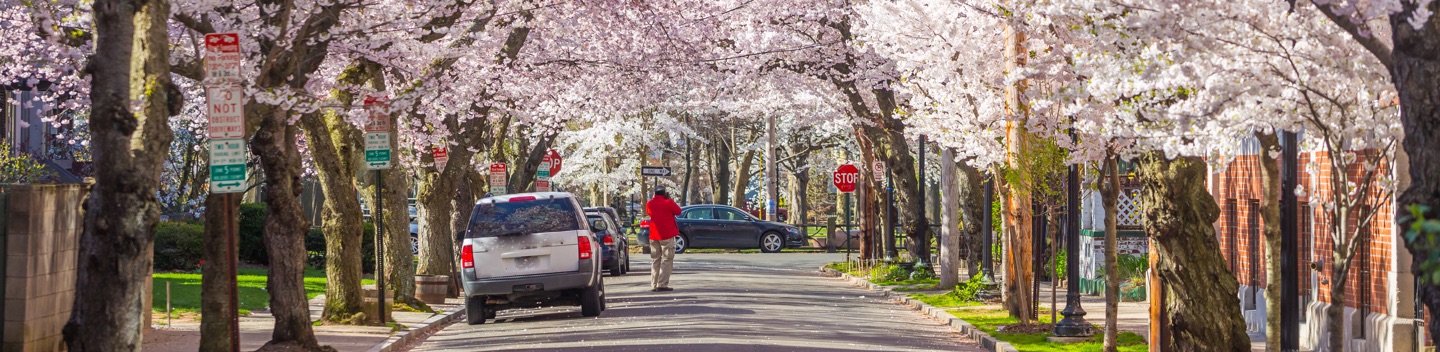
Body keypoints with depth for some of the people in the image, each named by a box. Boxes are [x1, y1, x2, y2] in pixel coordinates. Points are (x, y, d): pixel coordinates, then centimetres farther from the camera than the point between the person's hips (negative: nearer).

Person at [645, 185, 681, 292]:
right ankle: (662, 285, -13)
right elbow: (678, 211, 1)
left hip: (654, 236, 5)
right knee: (667, 259, -3)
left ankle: (654, 285, 8)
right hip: (667, 235, -5)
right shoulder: (668, 203, -11)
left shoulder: (649, 204, 4)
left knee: (655, 260, 12)